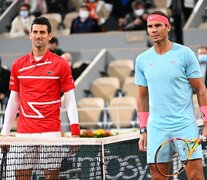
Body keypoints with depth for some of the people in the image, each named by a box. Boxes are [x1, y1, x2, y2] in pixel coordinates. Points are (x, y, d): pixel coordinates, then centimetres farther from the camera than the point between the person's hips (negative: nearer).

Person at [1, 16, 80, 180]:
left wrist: (75, 132, -9)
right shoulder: (18, 65, 9)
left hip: (50, 132, -3)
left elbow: (70, 100, 0)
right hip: (23, 132, 3)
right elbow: (13, 100, 14)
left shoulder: (61, 65, 1)